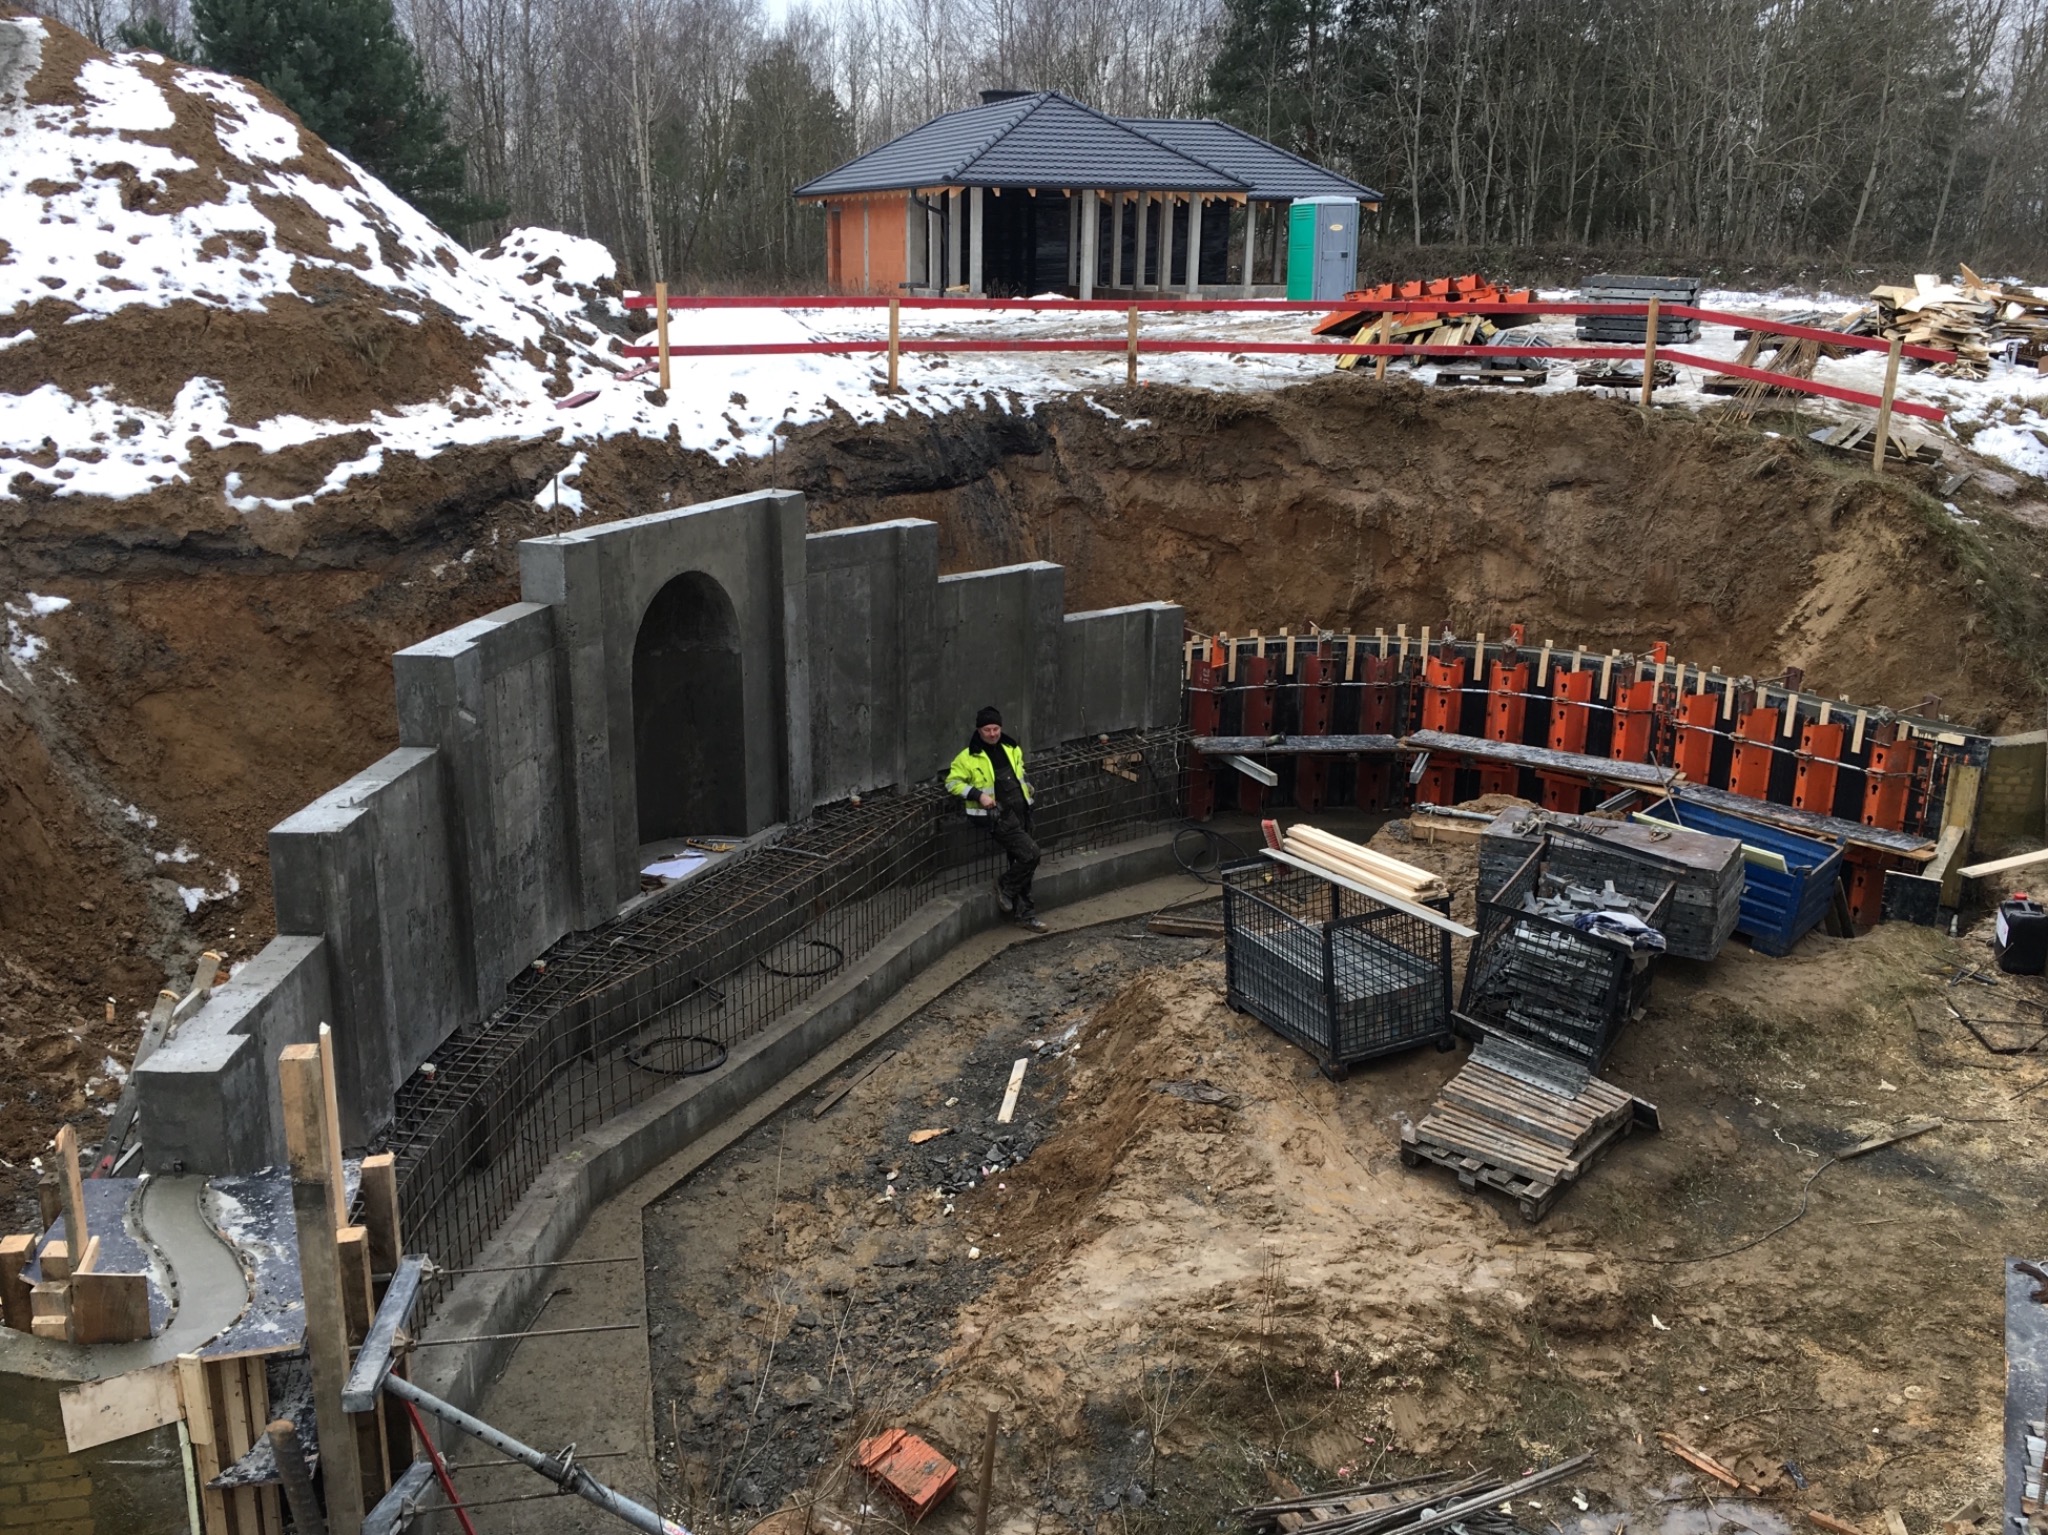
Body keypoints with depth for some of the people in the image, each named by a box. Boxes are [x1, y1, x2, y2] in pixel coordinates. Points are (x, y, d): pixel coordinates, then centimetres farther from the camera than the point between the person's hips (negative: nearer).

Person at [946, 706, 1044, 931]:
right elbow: (952, 782, -4)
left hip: (1021, 810, 6)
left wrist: (1027, 786, 13)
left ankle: (1025, 914, 19)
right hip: (998, 814, -6)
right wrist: (978, 794, -14)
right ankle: (1005, 885, 5)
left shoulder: (1011, 749, 12)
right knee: (1030, 853, -20)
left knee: (1021, 862, 9)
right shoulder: (969, 757, -6)